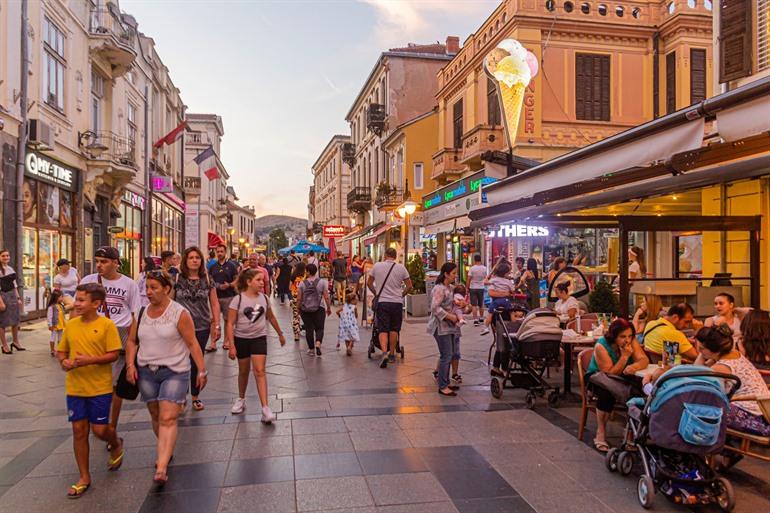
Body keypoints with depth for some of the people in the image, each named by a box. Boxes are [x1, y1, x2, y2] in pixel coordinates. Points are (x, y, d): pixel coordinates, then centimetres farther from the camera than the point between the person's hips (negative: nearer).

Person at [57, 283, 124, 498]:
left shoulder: (106, 325, -11)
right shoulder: (71, 325, 3)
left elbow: (114, 354, -12)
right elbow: (61, 351, 12)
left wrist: (90, 360, -24)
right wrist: (63, 361, -9)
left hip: (100, 387, -4)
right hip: (75, 387, 4)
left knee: (100, 430, -1)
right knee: (79, 430, 8)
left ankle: (117, 444, 36)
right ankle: (84, 477, 21)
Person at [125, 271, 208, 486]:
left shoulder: (180, 313, -11)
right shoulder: (142, 313, 5)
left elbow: (192, 343, -10)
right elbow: (132, 341, 13)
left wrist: (202, 370, -13)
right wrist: (130, 365, 0)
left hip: (174, 372, -5)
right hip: (146, 372, 6)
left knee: (168, 419, -12)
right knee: (156, 416, 16)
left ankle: (161, 468, -16)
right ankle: (166, 450, 38)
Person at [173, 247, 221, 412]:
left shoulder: (207, 280, 4)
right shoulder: (177, 279, -1)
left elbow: (214, 304, 6)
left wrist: (216, 325, 2)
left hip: (202, 327, 2)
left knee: (197, 363, 9)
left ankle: (195, 397, 24)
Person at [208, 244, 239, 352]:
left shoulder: (231, 265, 1)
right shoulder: (213, 266, 11)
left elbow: (237, 279, -1)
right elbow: (210, 280, 16)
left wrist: (229, 285, -18)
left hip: (228, 296, -2)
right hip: (215, 296, 2)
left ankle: (226, 341, 18)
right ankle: (213, 343, 1)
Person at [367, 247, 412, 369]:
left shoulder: (377, 266, 1)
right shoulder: (401, 268, -1)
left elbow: (369, 283, 9)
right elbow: (409, 286, 2)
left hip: (382, 302, -1)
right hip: (397, 302, 1)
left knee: (382, 329, 0)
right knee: (394, 329, 13)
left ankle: (384, 353, -19)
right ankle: (392, 354, 23)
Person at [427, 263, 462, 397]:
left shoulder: (449, 288, 13)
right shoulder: (439, 289, -17)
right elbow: (435, 308, -25)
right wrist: (450, 316, -20)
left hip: (448, 326, 10)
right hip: (441, 326, -10)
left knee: (450, 355, 13)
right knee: (446, 356, -7)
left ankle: (445, 383, 24)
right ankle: (442, 387, 1)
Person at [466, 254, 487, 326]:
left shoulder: (472, 268, -11)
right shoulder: (484, 268, -1)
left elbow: (469, 279, -10)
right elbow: (486, 278, 9)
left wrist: (467, 287, 0)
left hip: (473, 288, -3)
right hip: (481, 288, 3)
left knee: (474, 305, -3)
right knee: (481, 304, 18)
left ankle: (475, 319, -10)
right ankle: (480, 318, 30)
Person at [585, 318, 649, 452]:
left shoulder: (631, 341, -11)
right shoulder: (601, 346, -25)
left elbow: (644, 359, -22)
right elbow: (610, 373, -25)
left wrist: (634, 366, -44)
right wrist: (624, 356, -33)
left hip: (622, 378, 4)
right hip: (600, 378, -4)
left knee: (642, 389, -26)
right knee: (607, 393, -37)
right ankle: (601, 433, -23)